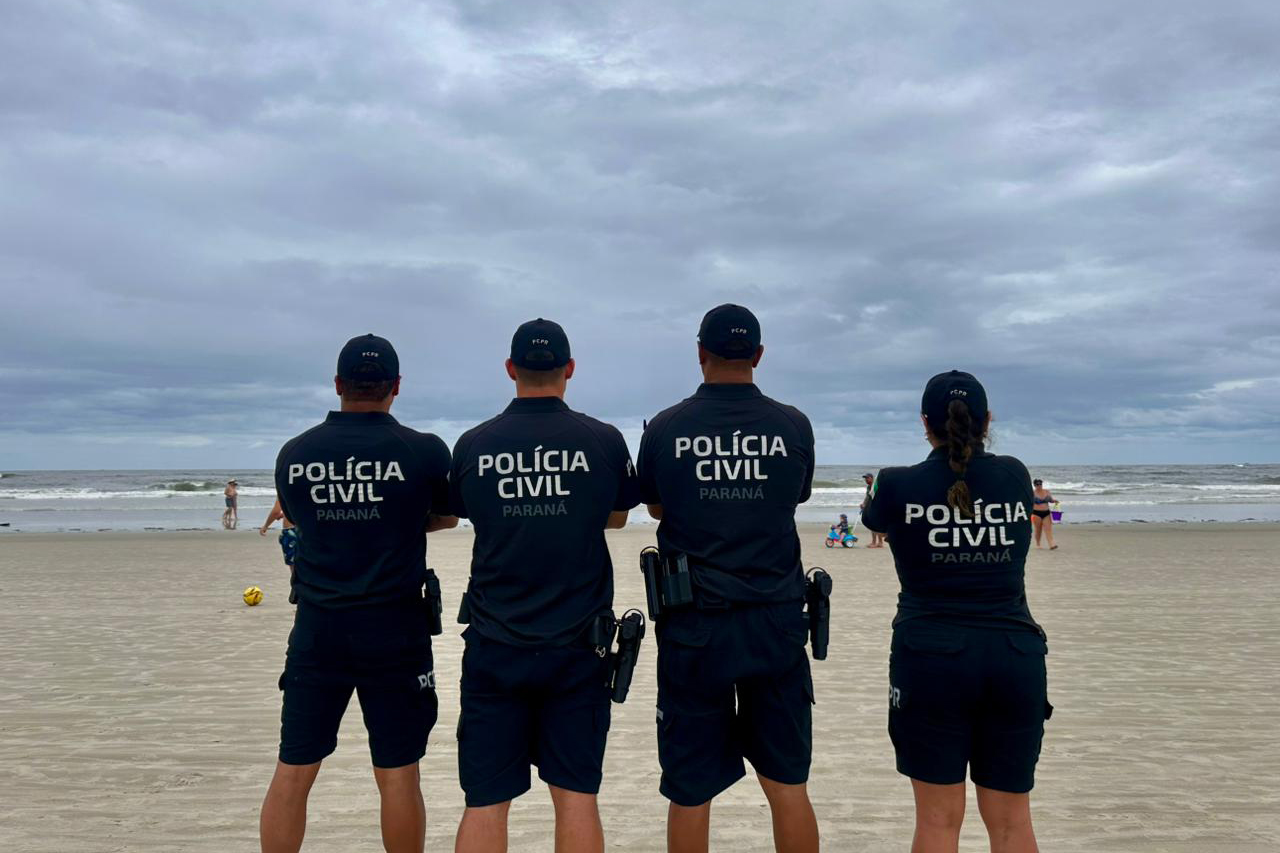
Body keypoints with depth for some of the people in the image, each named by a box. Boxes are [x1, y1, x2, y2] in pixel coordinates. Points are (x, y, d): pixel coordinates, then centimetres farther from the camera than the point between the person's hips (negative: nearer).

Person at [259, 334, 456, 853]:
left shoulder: (294, 454, 0)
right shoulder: (424, 451, -8)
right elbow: (447, 518, 10)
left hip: (317, 626, 3)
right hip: (394, 626, -2)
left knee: (292, 772, 12)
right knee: (397, 777, 8)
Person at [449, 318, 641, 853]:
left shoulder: (473, 445, -3)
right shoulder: (604, 441, -6)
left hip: (495, 646, 1)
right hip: (578, 646, 0)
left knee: (485, 801, 7)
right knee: (576, 795, 9)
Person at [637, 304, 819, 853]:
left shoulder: (664, 429, -4)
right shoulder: (793, 426, -2)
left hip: (695, 625, -1)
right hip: (776, 621, 1)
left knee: (690, 791, 8)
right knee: (787, 784, 12)